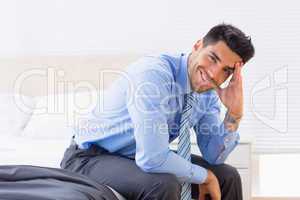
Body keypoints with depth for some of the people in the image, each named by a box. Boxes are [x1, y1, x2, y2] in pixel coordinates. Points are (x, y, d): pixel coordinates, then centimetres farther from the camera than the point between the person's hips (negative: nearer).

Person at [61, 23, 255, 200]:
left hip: (142, 157, 8)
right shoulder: (153, 74, -30)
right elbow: (152, 160, -36)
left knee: (227, 176, 3)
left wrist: (234, 113, -15)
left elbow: (213, 156, 1)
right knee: (163, 184, -35)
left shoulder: (208, 92, -5)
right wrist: (204, 176, -19)